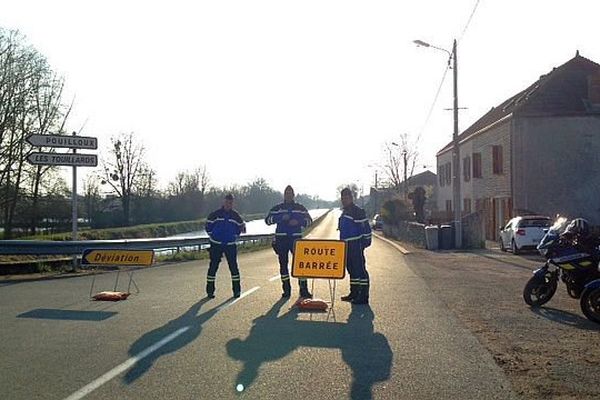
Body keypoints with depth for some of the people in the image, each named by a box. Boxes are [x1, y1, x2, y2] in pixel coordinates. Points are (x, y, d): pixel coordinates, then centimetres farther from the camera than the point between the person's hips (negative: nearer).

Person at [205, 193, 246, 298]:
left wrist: (235, 236, 8)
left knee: (233, 266, 0)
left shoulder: (235, 215, 3)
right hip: (216, 245, -1)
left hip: (230, 245, 1)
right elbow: (208, 225, 6)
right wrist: (212, 235, 4)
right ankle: (210, 291, 8)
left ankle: (236, 290, 10)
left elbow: (241, 226, 15)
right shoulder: (215, 214, -2)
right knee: (213, 266, 0)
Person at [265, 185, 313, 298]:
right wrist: (281, 217, -14)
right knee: (283, 264, 4)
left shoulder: (300, 208, 12)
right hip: (281, 239, 1)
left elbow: (309, 220, 10)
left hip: (296, 238, 0)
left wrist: (298, 222, -9)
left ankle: (303, 289, -3)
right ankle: (286, 290, 13)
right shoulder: (277, 208, 9)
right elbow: (268, 220, 0)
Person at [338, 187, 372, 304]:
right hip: (347, 245, 10)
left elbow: (365, 227, -13)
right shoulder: (345, 212, 17)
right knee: (351, 268, 13)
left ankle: (363, 296, -6)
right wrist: (342, 242, 23)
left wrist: (366, 241, -13)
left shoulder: (358, 211, -11)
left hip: (356, 244, -9)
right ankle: (354, 293, 22)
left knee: (359, 269, -8)